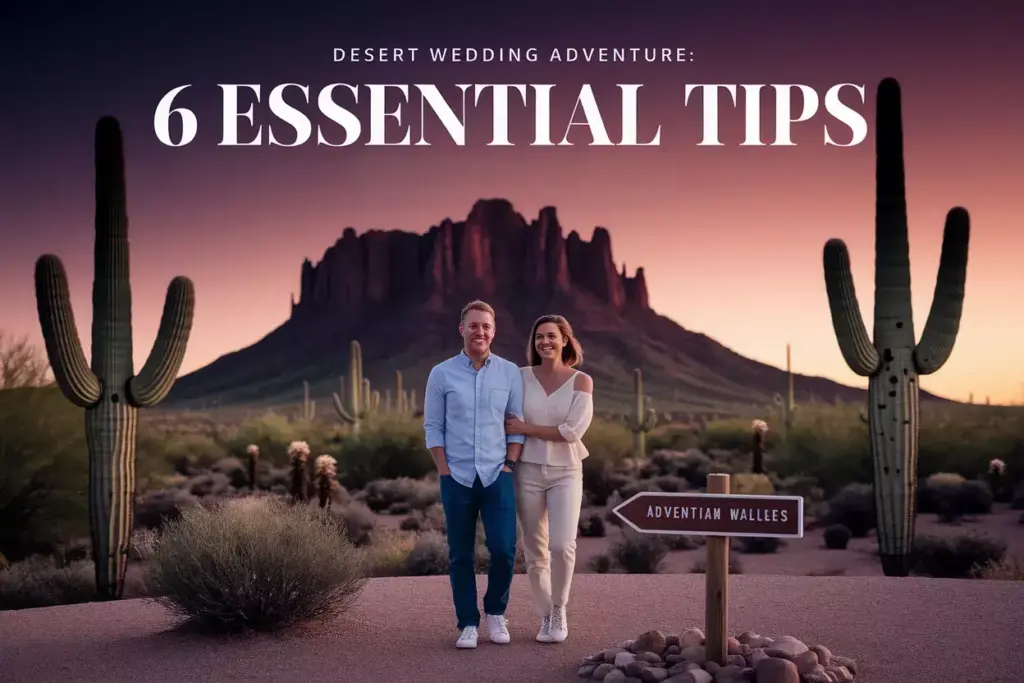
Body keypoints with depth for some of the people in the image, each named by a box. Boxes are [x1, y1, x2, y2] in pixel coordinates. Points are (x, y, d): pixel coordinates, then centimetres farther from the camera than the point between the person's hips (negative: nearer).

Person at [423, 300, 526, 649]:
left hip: (497, 476, 0)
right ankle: (468, 624, 16)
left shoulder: (510, 372, 3)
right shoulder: (441, 374, 0)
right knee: (461, 555, 4)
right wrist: (445, 472, -4)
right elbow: (433, 427, 2)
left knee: (503, 549, -6)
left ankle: (496, 613, 18)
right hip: (457, 478, 0)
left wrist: (509, 464, -3)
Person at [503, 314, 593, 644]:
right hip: (528, 473, 2)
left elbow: (571, 432, -14)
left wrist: (525, 428, -12)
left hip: (565, 474, -2)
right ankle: (546, 618, 23)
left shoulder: (582, 381, -5)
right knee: (535, 552, 4)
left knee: (562, 546, -18)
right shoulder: (522, 377, 0)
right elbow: (509, 424, 7)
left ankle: (559, 608, 7)